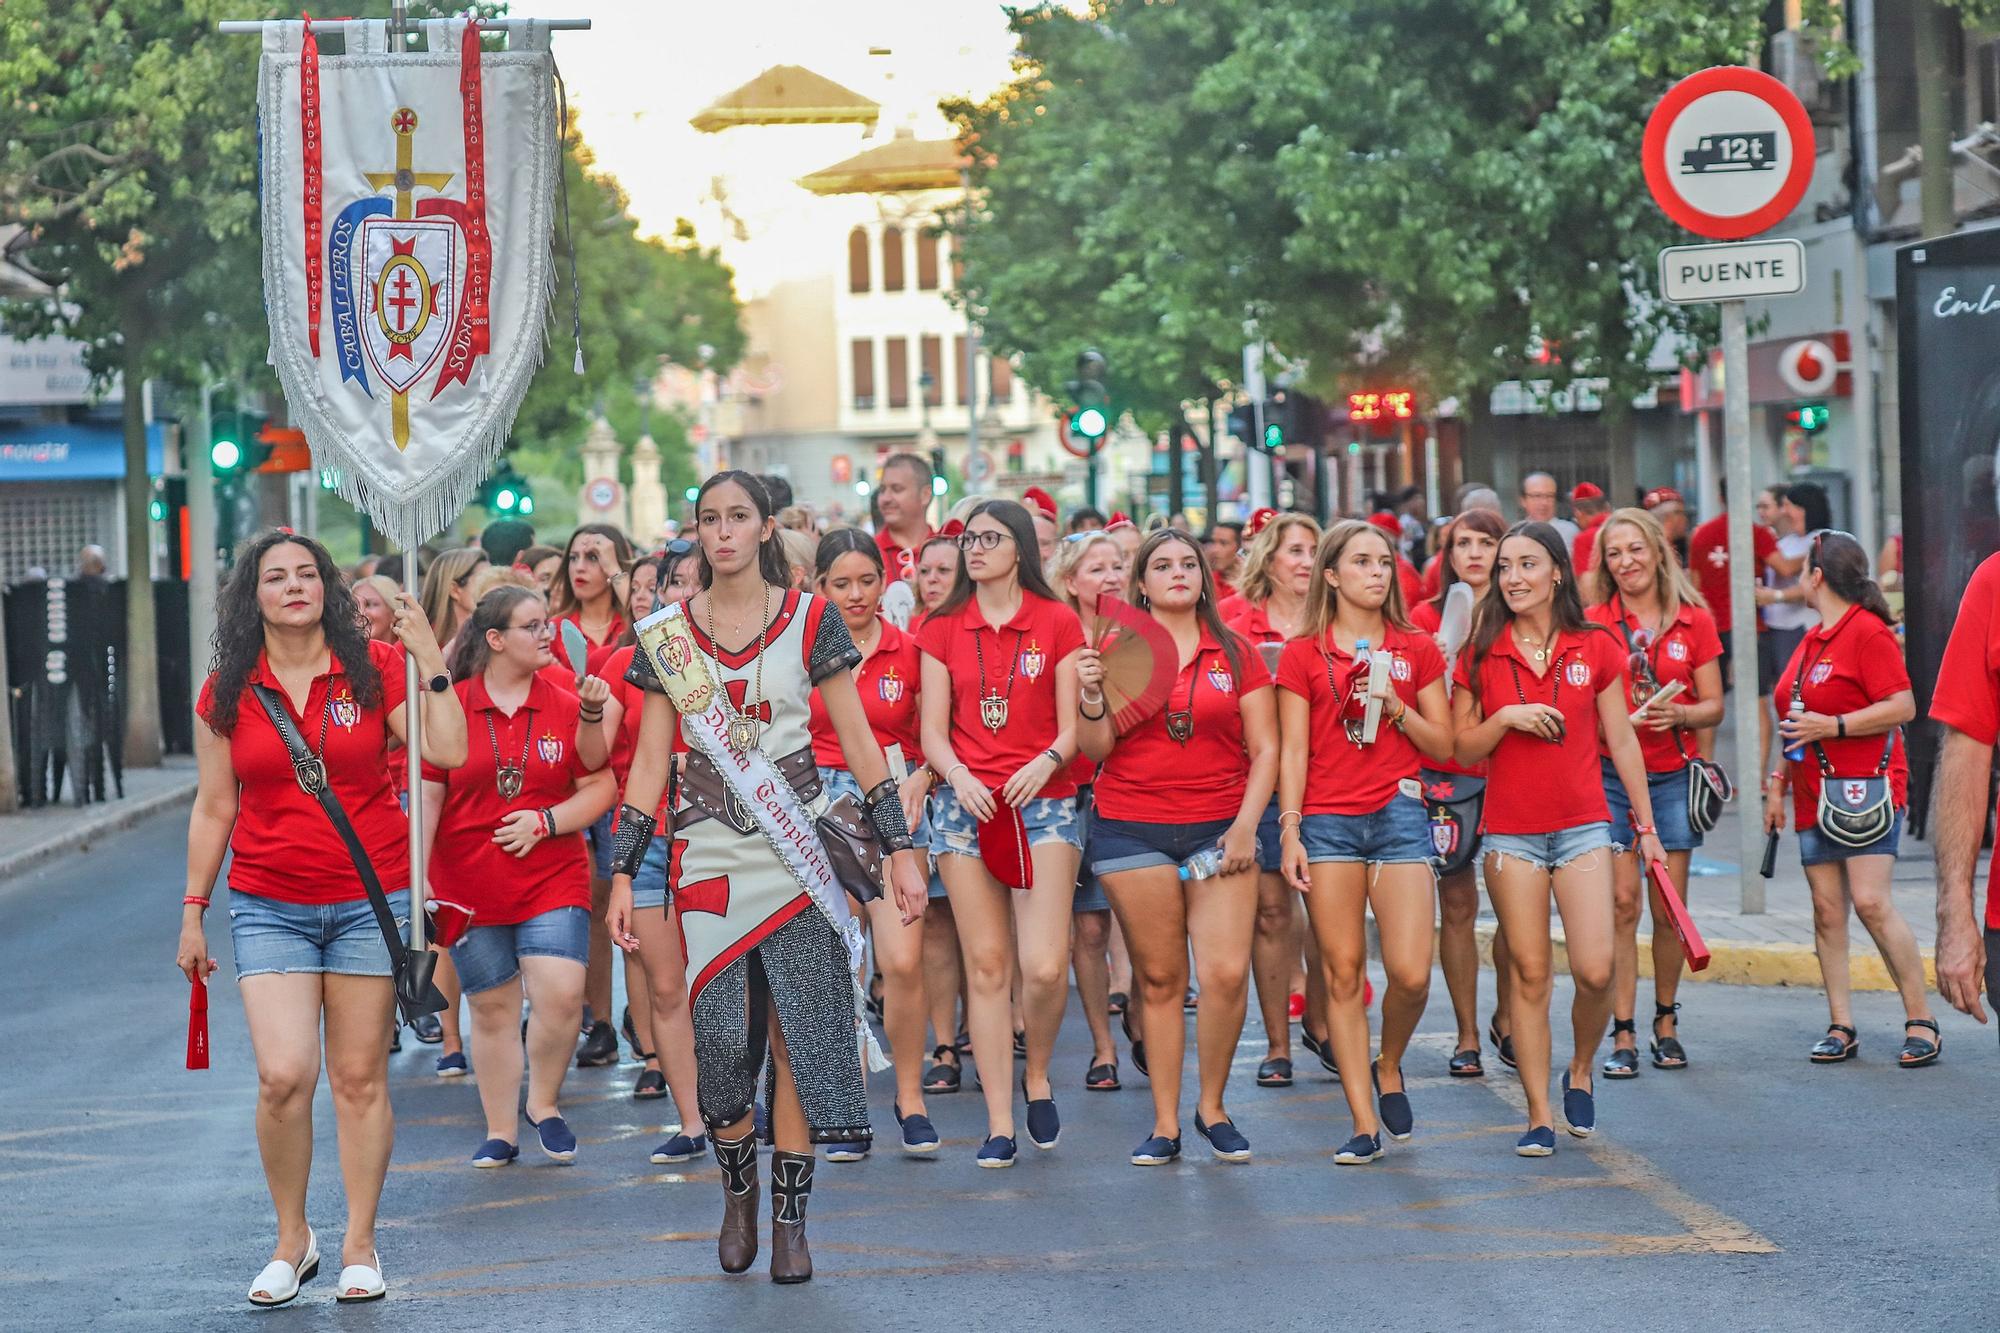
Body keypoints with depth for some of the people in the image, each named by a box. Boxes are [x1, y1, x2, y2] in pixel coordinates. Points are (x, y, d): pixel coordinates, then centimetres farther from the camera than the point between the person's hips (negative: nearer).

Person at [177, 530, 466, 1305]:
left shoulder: (374, 670, -1)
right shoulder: (227, 691, 3)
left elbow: (449, 752, -12)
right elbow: (213, 808, 9)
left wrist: (429, 659, -15)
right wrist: (193, 912, 9)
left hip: (369, 900, 0)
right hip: (268, 906, 0)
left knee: (360, 1078, 4)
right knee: (284, 1075, -11)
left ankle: (359, 1247, 16)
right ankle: (291, 1240, 9)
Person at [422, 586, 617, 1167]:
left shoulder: (566, 707, 3)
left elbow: (600, 787, 2)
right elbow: (427, 795, 0)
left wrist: (545, 821, -12)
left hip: (552, 880, 0)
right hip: (469, 888, 0)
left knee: (560, 994, -14)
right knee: (493, 1008, 7)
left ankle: (543, 1103, 11)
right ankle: (501, 1131, 20)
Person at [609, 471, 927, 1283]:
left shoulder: (810, 620, 1)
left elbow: (858, 743, 3)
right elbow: (649, 762, 7)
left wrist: (900, 848, -1)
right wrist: (622, 874, 3)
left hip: (801, 848, -1)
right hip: (709, 852, 1)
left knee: (799, 1032, -4)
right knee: (720, 1034, -6)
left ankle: (791, 1217, 6)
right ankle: (737, 1188, 18)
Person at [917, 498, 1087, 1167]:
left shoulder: (1058, 623, 4)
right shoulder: (942, 629, 9)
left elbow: (1072, 725, 2)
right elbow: (934, 731, 6)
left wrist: (1048, 761, -19)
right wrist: (958, 776, -14)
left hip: (1044, 803, -2)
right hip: (966, 804, 2)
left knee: (1045, 965, -14)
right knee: (986, 966, -1)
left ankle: (1037, 1076, 14)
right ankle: (999, 1123, 3)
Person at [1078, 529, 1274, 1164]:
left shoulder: (1236, 655, 7)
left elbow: (1264, 749, 7)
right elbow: (1096, 749, 3)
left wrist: (1246, 825, -4)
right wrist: (1091, 699, -16)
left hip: (1218, 829, 1)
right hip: (1132, 827, 0)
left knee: (1226, 972, -11)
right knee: (1158, 979, 1)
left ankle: (1212, 1107, 8)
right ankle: (1165, 1123, 8)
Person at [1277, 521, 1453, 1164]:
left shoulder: (1417, 650, 10)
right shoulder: (1302, 655, 6)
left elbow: (1442, 744, 10)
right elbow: (1292, 751, 4)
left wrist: (1396, 708, -6)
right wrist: (1289, 830, -4)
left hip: (1398, 814, 1)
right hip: (1327, 819, -1)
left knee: (1411, 973, -10)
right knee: (1342, 971, -2)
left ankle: (1389, 1068, 20)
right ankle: (1364, 1123, 2)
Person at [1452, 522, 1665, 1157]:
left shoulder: (1596, 648, 3)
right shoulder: (1482, 653, 3)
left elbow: (1622, 741, 9)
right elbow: (1462, 748, 5)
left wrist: (1646, 826, 11)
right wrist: (1505, 718, -14)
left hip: (1582, 825, 0)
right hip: (1510, 832, 0)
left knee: (1595, 970, -11)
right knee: (1529, 972, 0)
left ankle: (1582, 1070, 18)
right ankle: (1539, 1115, 7)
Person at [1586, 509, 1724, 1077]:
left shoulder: (1694, 621, 4)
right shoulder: (1592, 623, 1)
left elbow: (1713, 707, 6)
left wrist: (1678, 714, -14)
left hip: (1673, 776, 1)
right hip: (1609, 775, -1)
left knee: (1669, 907, 2)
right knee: (1621, 903, -7)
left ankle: (1666, 1023, 19)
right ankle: (1623, 1035, -4)